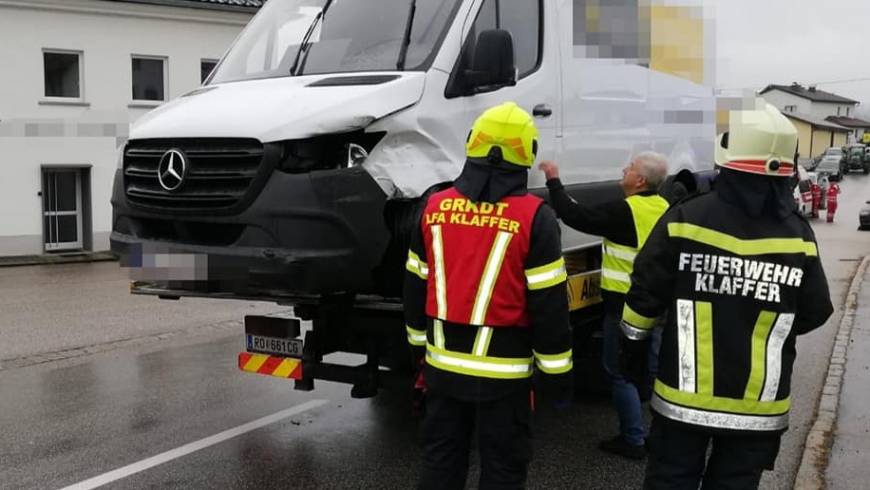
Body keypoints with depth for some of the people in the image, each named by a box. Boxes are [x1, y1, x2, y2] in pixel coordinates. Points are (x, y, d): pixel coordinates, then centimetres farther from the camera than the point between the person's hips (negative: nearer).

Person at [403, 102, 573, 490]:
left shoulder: (436, 207, 1)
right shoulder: (533, 215, -13)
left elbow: (415, 287, 10)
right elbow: (549, 304, -11)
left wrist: (420, 342, 24)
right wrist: (557, 371, -2)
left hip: (444, 363, 4)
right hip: (503, 369, -4)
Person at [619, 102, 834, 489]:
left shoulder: (686, 219, -11)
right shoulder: (798, 235, -7)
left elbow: (646, 293, -6)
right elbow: (814, 314, 2)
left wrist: (633, 342, 11)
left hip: (684, 394, -1)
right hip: (759, 403, 2)